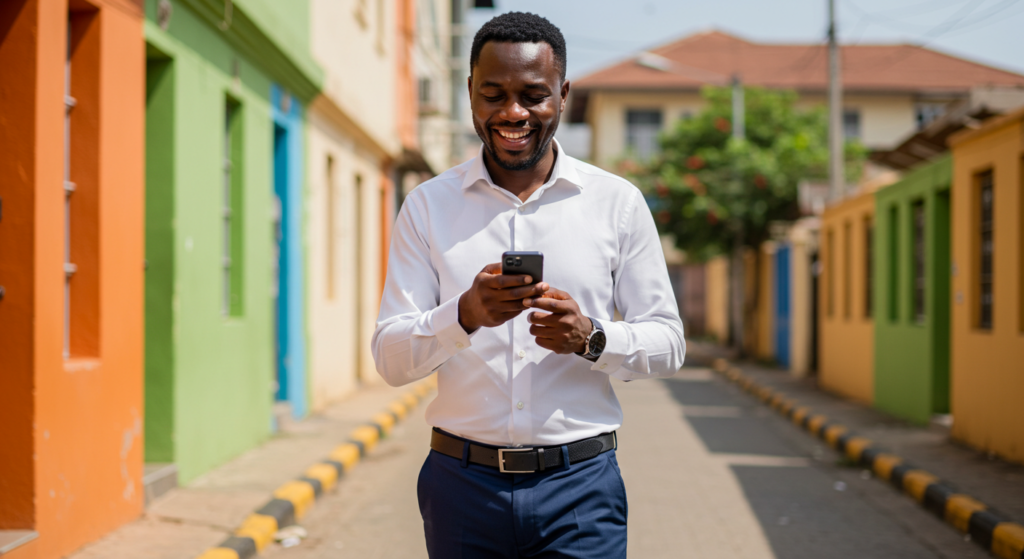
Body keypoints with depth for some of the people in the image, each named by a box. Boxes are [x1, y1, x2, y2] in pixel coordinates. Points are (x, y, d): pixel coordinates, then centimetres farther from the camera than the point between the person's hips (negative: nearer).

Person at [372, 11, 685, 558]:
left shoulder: (618, 203, 3)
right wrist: (465, 314, -20)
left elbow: (668, 343, 5)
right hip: (462, 483, 1)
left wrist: (591, 338, -15)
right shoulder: (428, 206, 4)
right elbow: (390, 359, -1)